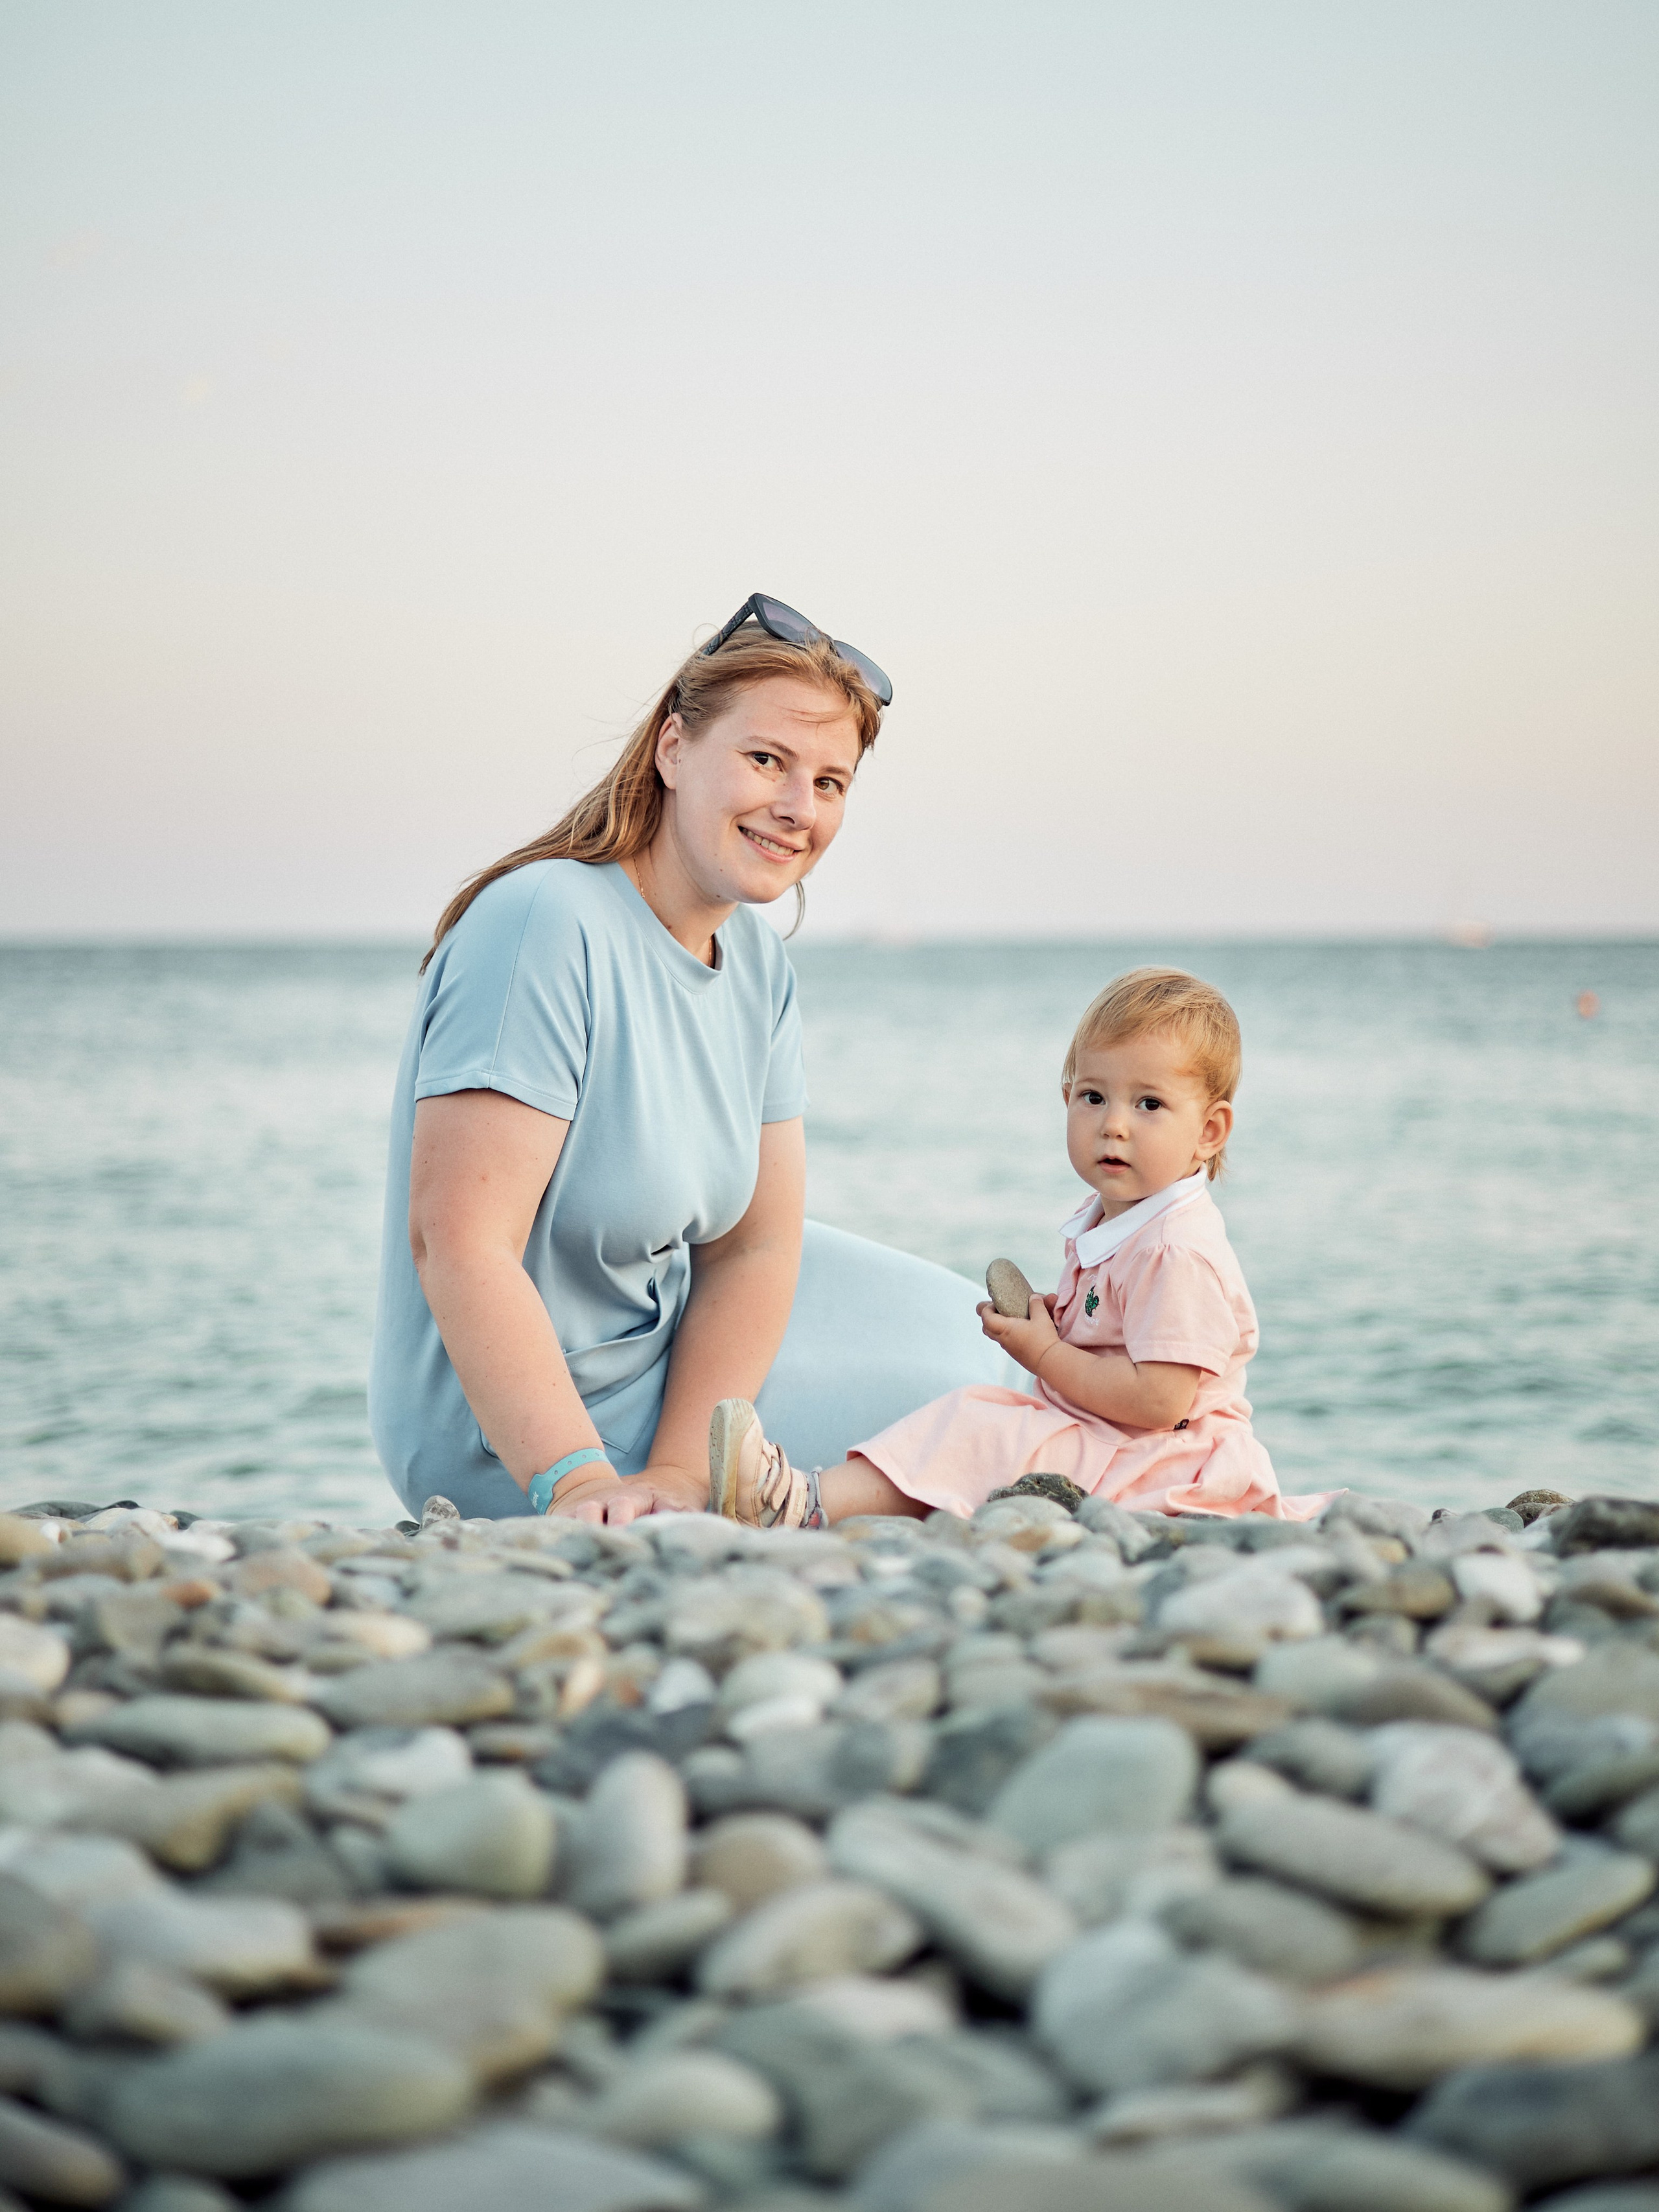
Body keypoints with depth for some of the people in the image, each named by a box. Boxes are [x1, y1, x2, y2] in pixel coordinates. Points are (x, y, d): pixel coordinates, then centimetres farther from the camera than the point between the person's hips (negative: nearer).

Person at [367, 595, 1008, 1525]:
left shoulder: (761, 963, 2)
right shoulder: (545, 924, -24)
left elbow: (755, 1246, -4)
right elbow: (458, 1242, -30)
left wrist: (678, 1472, -19)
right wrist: (578, 1485, -37)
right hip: (509, 1446, -8)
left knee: (957, 1333, 18)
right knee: (944, 1388, -2)